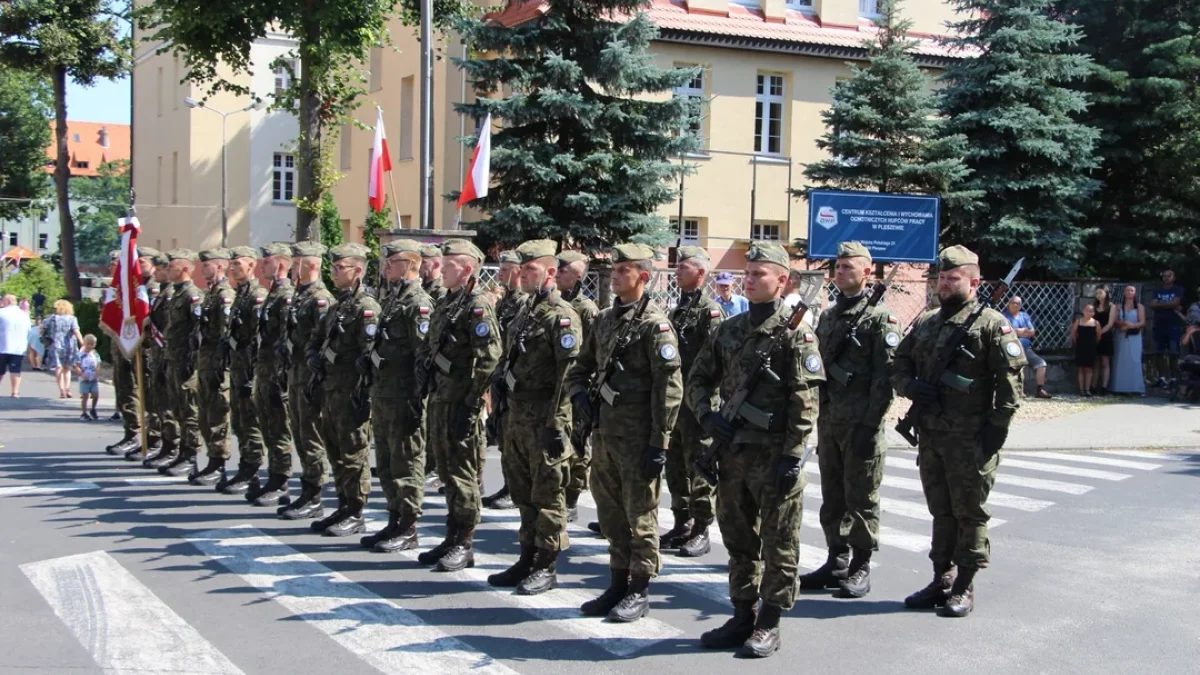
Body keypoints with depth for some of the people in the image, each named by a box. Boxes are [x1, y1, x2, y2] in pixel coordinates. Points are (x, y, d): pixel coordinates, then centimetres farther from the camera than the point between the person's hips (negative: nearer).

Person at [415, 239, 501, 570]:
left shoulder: (478, 305, -13)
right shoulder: (447, 302, 15)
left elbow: (489, 359, -19)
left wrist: (471, 404, -20)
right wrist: (425, 388, 13)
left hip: (460, 403, -9)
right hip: (439, 400, 9)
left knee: (462, 473, -2)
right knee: (446, 471, 14)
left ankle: (463, 545, 5)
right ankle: (452, 538, 24)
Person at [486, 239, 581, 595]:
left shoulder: (561, 316, -12)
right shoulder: (525, 312, 16)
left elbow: (568, 374, -19)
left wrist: (556, 425, -22)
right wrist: (504, 412, 19)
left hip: (545, 419, -9)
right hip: (517, 416, 9)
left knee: (548, 493, 0)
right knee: (524, 493, 14)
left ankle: (547, 566, 8)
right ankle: (528, 559, 24)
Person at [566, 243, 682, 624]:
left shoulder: (654, 324, -11)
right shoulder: (605, 320, 12)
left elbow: (670, 387, -15)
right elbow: (582, 367, 24)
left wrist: (659, 443, -17)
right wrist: (581, 396, 2)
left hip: (638, 435, -8)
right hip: (605, 431, 8)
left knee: (640, 514, 1)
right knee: (611, 512, 14)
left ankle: (640, 591, 11)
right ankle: (618, 583, 25)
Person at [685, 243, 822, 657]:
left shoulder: (795, 333, -8)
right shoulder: (729, 330, 11)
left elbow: (805, 401, -13)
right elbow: (698, 380, 17)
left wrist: (793, 456, -18)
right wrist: (708, 416, -1)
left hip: (774, 454, -6)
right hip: (732, 451, 7)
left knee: (777, 542, 2)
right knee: (738, 538, 14)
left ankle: (769, 623, 11)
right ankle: (743, 616, 25)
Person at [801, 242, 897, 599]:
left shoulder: (880, 319, -7)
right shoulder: (828, 317, 14)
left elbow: (885, 377, -13)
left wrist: (870, 424, -17)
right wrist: (819, 415, 12)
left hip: (861, 425, -7)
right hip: (829, 422, 7)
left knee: (861, 498, 0)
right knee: (832, 497, 12)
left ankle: (861, 568, 9)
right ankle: (836, 562, 22)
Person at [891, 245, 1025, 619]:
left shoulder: (991, 324, -7)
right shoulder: (925, 322, 14)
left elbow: (1010, 378, -11)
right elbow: (899, 363, 17)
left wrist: (998, 424, -15)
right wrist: (910, 385, -4)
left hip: (971, 439, -6)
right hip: (930, 434, 6)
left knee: (970, 513, 2)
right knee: (940, 510, 15)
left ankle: (964, 587, 10)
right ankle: (942, 580, 24)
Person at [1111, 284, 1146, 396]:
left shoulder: (1139, 307, 7)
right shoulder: (1119, 307, 12)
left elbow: (1142, 323, -2)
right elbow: (1114, 321, 3)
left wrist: (1131, 326, -18)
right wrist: (1122, 323, -17)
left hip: (1134, 338, -2)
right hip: (1121, 337, 2)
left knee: (1134, 362, -8)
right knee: (1121, 362, -2)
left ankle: (1136, 388, -11)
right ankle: (1121, 388, -2)